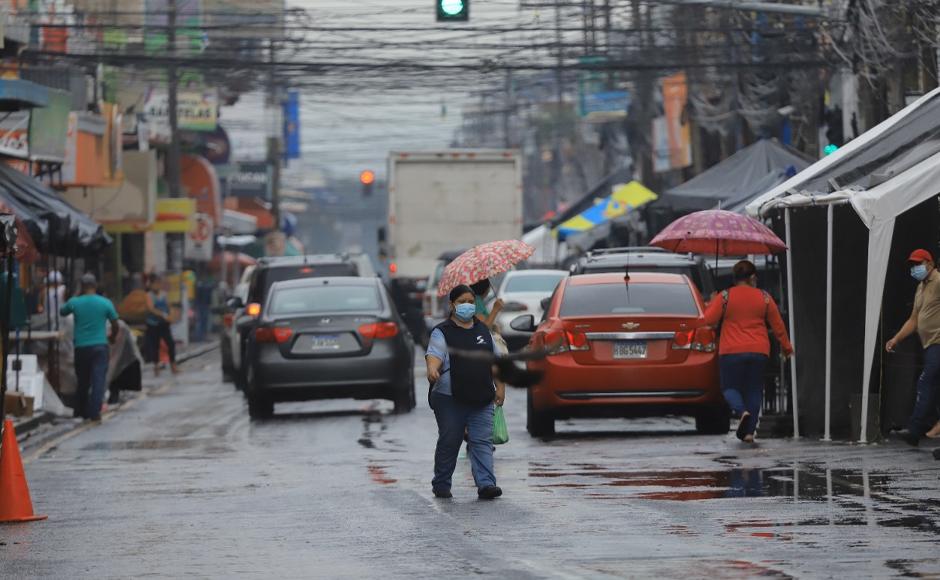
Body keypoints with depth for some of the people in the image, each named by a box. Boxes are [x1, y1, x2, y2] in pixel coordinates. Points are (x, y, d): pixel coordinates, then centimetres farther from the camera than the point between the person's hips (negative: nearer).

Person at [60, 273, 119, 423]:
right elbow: (115, 324, 5)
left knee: (82, 382, 15)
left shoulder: (74, 302, -1)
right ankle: (95, 413, -17)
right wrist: (112, 337, 26)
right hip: (100, 347, -2)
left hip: (81, 347, 2)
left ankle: (81, 412, 23)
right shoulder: (105, 303, -3)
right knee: (98, 381, -6)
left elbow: (62, 312, 19)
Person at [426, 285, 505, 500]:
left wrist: (500, 387, 14)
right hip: (450, 399, -4)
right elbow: (434, 355, -17)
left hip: (482, 400, 4)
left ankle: (486, 484, -14)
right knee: (449, 443, 4)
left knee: (483, 442, -7)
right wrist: (432, 369, -39)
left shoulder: (483, 330, 17)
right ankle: (441, 484, 17)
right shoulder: (442, 332, -1)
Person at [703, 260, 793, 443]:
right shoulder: (764, 298, 3)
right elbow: (778, 325, 9)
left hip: (731, 352, -2)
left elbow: (709, 320, -5)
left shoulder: (725, 297, -4)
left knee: (730, 387, 9)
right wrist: (786, 346, 22)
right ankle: (748, 431, 2)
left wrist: (711, 305, 15)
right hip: (759, 352, 2)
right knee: (754, 389, 10)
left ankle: (741, 411, -22)